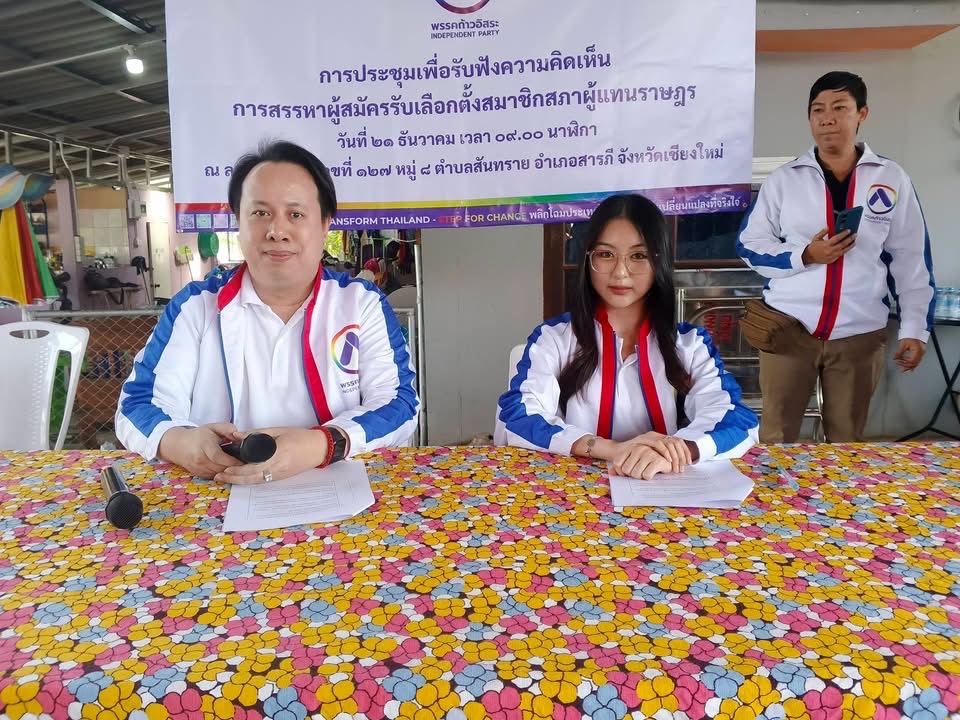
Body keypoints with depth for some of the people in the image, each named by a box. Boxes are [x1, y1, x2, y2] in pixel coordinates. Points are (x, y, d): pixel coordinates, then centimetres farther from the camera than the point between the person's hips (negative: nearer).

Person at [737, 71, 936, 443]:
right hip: (789, 327, -1)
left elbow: (912, 260, 6)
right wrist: (804, 255, -13)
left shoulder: (892, 179, 4)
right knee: (777, 434, 4)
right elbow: (750, 245, 3)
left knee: (847, 438, 12)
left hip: (859, 334, 1)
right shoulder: (783, 179, 2)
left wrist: (915, 328, 2)